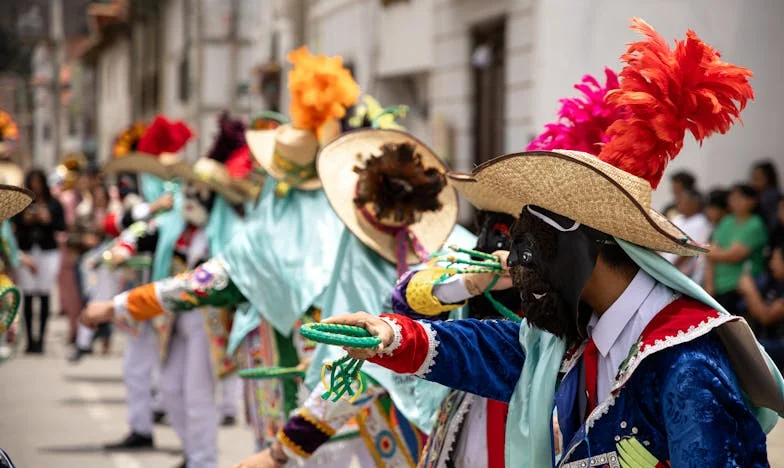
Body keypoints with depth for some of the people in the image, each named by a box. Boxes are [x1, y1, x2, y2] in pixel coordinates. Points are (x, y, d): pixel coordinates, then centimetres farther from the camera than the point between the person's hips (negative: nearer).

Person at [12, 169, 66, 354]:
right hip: (25, 253, 0)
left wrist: (48, 220, -12)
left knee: (44, 295, -3)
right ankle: (30, 338, 2)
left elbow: (61, 228, 4)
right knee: (28, 296, -3)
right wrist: (25, 220, -12)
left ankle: (41, 338, 1)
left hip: (48, 253, 0)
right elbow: (13, 227, 4)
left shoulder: (54, 204, 6)